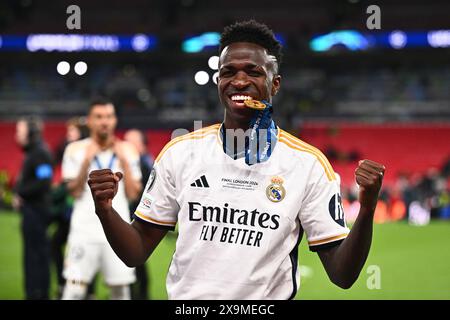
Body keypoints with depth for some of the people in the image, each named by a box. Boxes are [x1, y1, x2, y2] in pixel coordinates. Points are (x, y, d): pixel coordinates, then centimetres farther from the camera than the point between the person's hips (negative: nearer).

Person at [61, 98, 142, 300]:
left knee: (121, 290, 3)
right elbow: (74, 192, -5)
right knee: (74, 289, -9)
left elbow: (133, 194, 2)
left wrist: (124, 161, -6)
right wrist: (86, 161, -14)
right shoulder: (76, 150, 3)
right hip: (84, 229, -2)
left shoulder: (127, 151, 8)